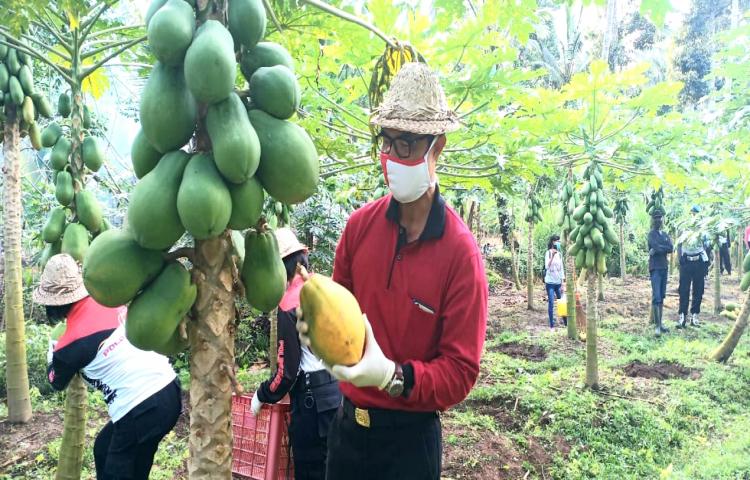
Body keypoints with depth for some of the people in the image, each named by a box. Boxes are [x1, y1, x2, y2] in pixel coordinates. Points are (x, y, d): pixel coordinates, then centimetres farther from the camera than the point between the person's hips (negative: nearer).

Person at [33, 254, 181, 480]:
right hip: (168, 387, 7)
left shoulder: (71, 342, -10)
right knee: (103, 448, 26)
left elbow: (57, 382, 14)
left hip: (143, 410, -7)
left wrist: (52, 352, 32)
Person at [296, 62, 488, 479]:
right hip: (347, 422, 4)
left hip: (411, 436, -4)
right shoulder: (359, 225, -5)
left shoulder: (461, 252, -17)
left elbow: (461, 371, -15)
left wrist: (392, 376, -28)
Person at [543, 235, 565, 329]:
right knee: (551, 303, -4)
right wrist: (552, 256, -28)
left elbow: (561, 268, 10)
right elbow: (547, 267, -19)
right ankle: (552, 325, 2)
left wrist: (562, 282, 7)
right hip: (550, 282, -4)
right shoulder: (548, 253, -8)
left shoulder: (560, 254, 7)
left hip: (558, 282, 5)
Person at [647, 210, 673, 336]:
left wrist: (658, 249, -13)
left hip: (664, 267, 7)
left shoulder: (665, 235, 15)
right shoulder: (651, 234, -3)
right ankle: (657, 326, -12)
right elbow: (656, 246, -21)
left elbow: (671, 249, -2)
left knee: (662, 297, 10)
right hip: (655, 268, -7)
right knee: (656, 297, -12)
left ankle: (661, 323, 16)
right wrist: (665, 247, -6)